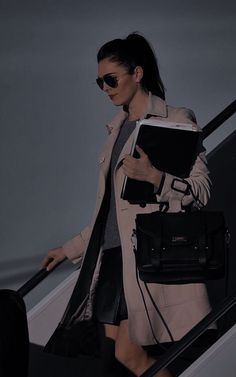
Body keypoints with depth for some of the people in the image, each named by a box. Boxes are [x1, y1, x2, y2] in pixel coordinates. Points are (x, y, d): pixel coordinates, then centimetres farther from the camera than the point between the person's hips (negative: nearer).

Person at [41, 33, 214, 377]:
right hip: (113, 255, 7)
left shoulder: (175, 121, -2)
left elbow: (201, 188, -8)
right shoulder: (119, 128, 20)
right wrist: (71, 249, 24)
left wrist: (155, 177, -25)